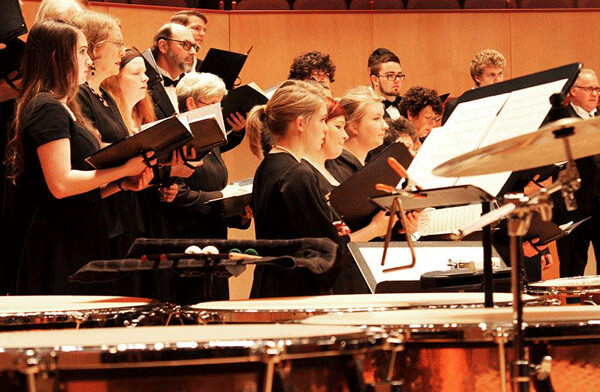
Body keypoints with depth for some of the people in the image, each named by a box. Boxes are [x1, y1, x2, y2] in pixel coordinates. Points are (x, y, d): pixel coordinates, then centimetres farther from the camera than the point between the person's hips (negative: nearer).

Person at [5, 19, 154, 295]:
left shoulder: (64, 108, 21)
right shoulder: (47, 109, -11)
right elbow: (61, 184, -21)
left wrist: (121, 184, 6)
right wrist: (123, 169, -17)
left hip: (80, 240, 10)